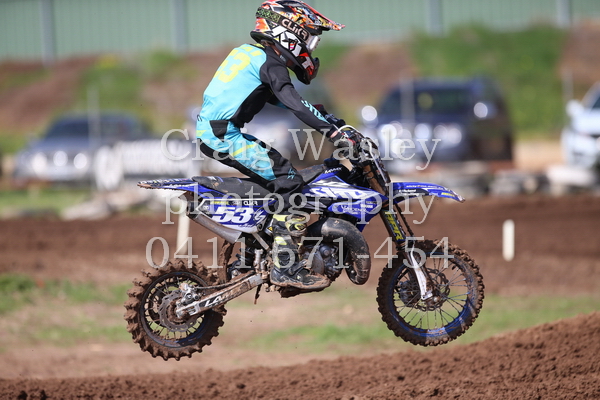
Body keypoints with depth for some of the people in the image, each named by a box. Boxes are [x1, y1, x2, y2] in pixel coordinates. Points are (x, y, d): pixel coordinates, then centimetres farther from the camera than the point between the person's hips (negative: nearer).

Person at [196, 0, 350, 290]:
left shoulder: (252, 53, 20)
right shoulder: (270, 61, -10)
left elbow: (281, 99, 29)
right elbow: (294, 104, -22)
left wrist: (325, 115, 24)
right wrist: (335, 133, -25)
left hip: (211, 131, 10)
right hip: (223, 134, -10)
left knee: (278, 167, 21)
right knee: (288, 182, -11)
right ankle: (285, 267, -15)